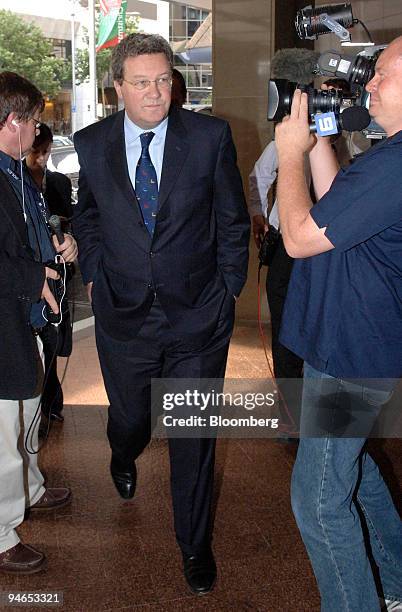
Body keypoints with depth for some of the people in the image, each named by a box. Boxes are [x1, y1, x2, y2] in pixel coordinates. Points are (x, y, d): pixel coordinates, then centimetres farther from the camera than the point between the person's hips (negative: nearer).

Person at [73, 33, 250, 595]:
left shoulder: (210, 136, -7)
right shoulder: (92, 143, -2)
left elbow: (234, 221, 2)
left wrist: (228, 288, 1)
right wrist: (95, 275, 10)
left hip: (198, 316, -1)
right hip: (123, 316, 2)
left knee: (194, 436, 7)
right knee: (128, 418, 19)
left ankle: (194, 544, 30)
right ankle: (124, 459, 59)